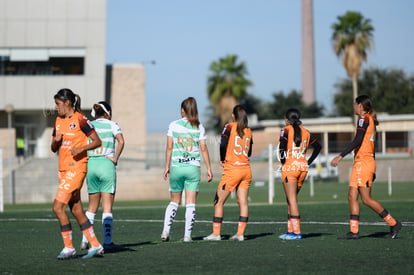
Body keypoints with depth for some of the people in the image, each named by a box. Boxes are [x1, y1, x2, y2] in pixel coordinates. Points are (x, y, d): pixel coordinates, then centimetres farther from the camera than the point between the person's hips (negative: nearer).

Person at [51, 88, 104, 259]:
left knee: (58, 207, -13)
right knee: (76, 210, 8)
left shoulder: (80, 119, -9)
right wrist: (56, 141, -4)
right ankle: (95, 246, 15)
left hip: (76, 167, -8)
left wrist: (82, 148, -22)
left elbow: (97, 141, -8)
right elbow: (53, 148, 17)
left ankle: (69, 248, -5)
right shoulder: (58, 121, 13)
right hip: (63, 168, 8)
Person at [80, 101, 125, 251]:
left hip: (90, 164, 3)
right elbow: (121, 141, -15)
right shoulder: (112, 125, 1)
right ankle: (107, 241, -3)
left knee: (92, 206, 13)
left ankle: (85, 240, 7)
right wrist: (115, 158, -7)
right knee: (107, 206, 1)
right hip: (106, 164, -3)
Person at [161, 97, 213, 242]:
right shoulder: (199, 127, 1)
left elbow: (169, 147, 1)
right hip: (193, 167, -1)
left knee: (174, 201, 14)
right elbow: (203, 149, 0)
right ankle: (187, 235, -1)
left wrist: (167, 167, 7)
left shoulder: (173, 125, 1)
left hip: (176, 167, 1)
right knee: (191, 203, 3)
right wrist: (209, 168, 5)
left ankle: (166, 231, 4)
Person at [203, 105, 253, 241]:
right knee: (243, 202, 4)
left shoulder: (230, 127, -5)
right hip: (246, 169, 5)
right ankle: (240, 233, 0)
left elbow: (223, 144, -16)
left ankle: (216, 233, 0)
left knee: (219, 201, 2)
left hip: (232, 170, -5)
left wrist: (222, 160, -1)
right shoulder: (248, 131, 10)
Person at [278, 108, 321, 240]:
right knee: (290, 200, 16)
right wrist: (309, 162, 13)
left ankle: (296, 232, -11)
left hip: (290, 166, -6)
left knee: (292, 200, -6)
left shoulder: (286, 130, -3)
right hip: (303, 167, 6)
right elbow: (318, 146, 14)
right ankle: (290, 230, 17)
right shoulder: (305, 132, 13)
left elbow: (282, 144, -20)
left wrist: (282, 160, -8)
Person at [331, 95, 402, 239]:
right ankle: (354, 231, -1)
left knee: (366, 198, -8)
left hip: (363, 162, -10)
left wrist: (340, 156, -22)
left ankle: (393, 223, -2)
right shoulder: (371, 120, 19)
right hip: (360, 163, 10)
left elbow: (358, 140, -20)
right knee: (352, 196, 3)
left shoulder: (364, 118, -9)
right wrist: (372, 171, 26)